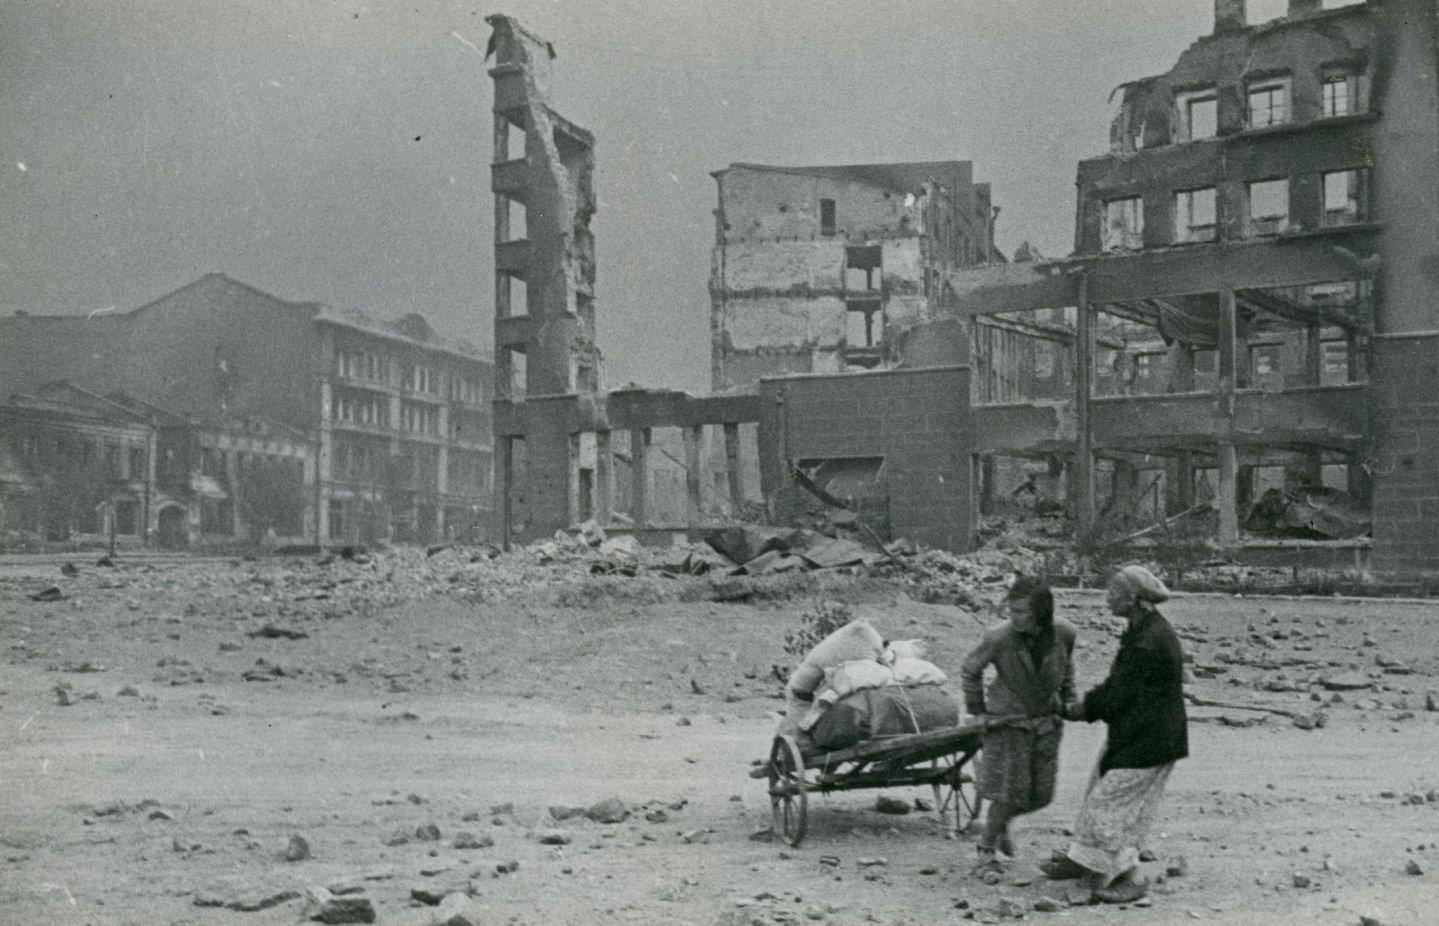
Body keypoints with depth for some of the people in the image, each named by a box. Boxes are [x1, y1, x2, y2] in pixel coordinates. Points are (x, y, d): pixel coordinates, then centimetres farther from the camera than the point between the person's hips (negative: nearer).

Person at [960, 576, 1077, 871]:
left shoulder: (1063, 634, -13)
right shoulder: (999, 638, -22)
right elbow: (970, 670, -4)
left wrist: (1069, 699, 11)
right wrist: (976, 708, 0)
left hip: (1046, 722, 4)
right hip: (1009, 722, -4)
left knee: (1039, 794, 6)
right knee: (1008, 791, -7)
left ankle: (1000, 824, 35)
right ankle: (987, 850, 12)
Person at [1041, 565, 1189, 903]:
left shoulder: (1149, 643, -27)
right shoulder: (1143, 630, 7)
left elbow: (1119, 695, -21)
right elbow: (1118, 683, 14)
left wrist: (1086, 708, -6)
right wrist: (1089, 703, 4)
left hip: (1148, 741, -10)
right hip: (1130, 735, 10)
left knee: (1109, 805, -3)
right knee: (1100, 796, 18)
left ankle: (1129, 877, 9)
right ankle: (1082, 861, 31)